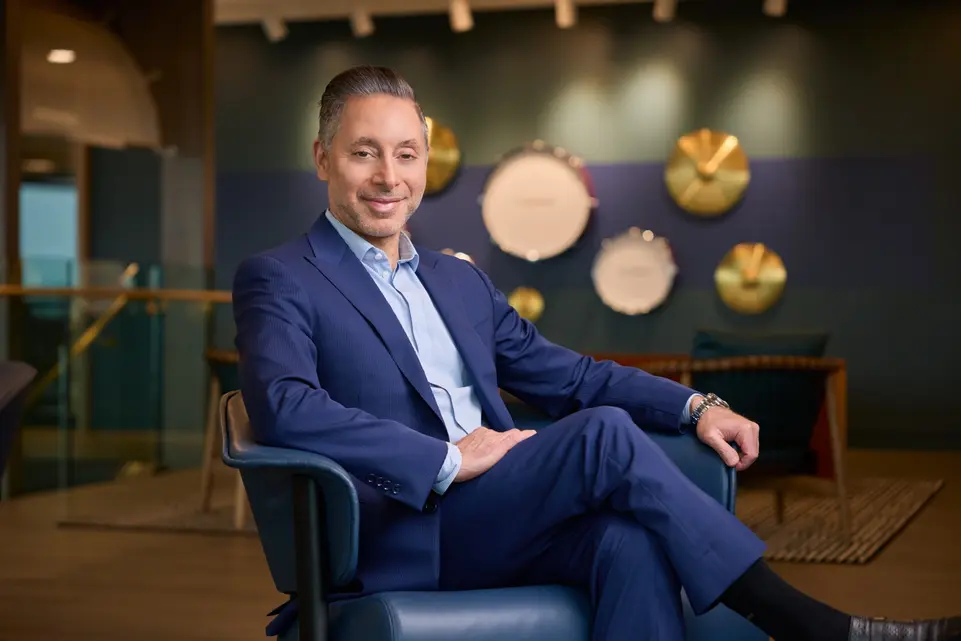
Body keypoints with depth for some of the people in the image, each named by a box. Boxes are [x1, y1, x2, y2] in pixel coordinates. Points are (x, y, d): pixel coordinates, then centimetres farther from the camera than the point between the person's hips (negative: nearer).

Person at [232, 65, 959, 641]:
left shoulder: (461, 281, 22)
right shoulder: (278, 280, 1)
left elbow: (571, 376, 21)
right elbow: (285, 407, -17)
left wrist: (695, 406, 4)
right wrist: (447, 458, -20)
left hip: (501, 530, 6)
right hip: (399, 543, -6)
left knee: (631, 536, -29)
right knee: (606, 435, -26)